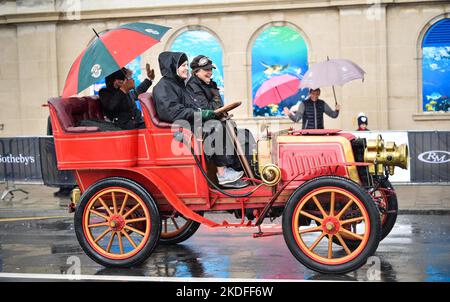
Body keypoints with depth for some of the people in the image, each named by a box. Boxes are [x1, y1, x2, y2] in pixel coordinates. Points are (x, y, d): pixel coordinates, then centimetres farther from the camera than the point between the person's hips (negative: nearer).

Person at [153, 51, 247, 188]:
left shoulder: (179, 84, 23)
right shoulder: (163, 86, -7)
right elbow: (172, 111, -21)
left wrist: (208, 112, 3)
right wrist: (200, 114, -23)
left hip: (191, 124, 9)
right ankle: (222, 174, -25)